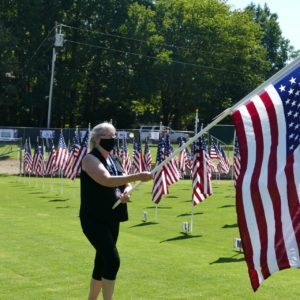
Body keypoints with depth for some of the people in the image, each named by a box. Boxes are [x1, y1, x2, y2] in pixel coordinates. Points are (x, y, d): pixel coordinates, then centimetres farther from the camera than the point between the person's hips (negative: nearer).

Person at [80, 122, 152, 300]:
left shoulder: (114, 160, 12)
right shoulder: (90, 159, -12)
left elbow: (126, 183, 11)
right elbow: (107, 180, -28)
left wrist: (126, 192, -13)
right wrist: (137, 176, -33)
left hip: (111, 219, 8)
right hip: (94, 219, -8)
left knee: (102, 262, 14)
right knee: (112, 260, -17)